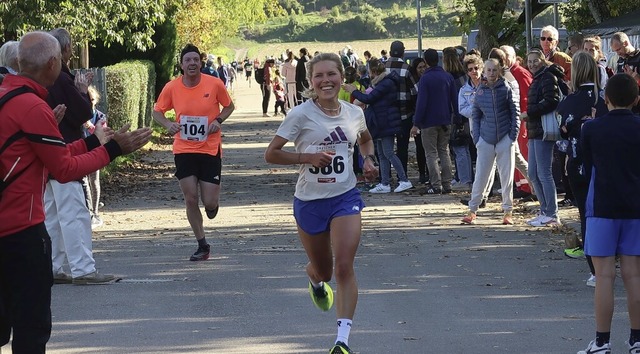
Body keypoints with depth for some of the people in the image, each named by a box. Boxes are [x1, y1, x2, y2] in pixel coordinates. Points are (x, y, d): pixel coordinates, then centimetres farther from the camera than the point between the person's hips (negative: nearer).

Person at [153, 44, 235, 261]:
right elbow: (157, 111, 9)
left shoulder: (215, 84, -7)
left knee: (210, 202, -5)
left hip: (210, 150, -1)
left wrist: (219, 120, -10)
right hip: (184, 150, 1)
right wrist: (167, 124, -12)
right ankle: (202, 245, 13)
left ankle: (213, 204, 35)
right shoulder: (172, 87, -4)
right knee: (190, 199, -1)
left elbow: (229, 106, 9)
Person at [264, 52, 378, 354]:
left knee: (344, 267, -14)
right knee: (323, 270, 14)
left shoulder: (354, 113, 1)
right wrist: (308, 157, -22)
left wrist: (369, 159, 3)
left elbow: (366, 139, 24)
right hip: (309, 201, -1)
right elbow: (271, 154, -11)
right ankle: (315, 279, 54)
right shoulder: (301, 115, -12)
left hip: (345, 197, 1)